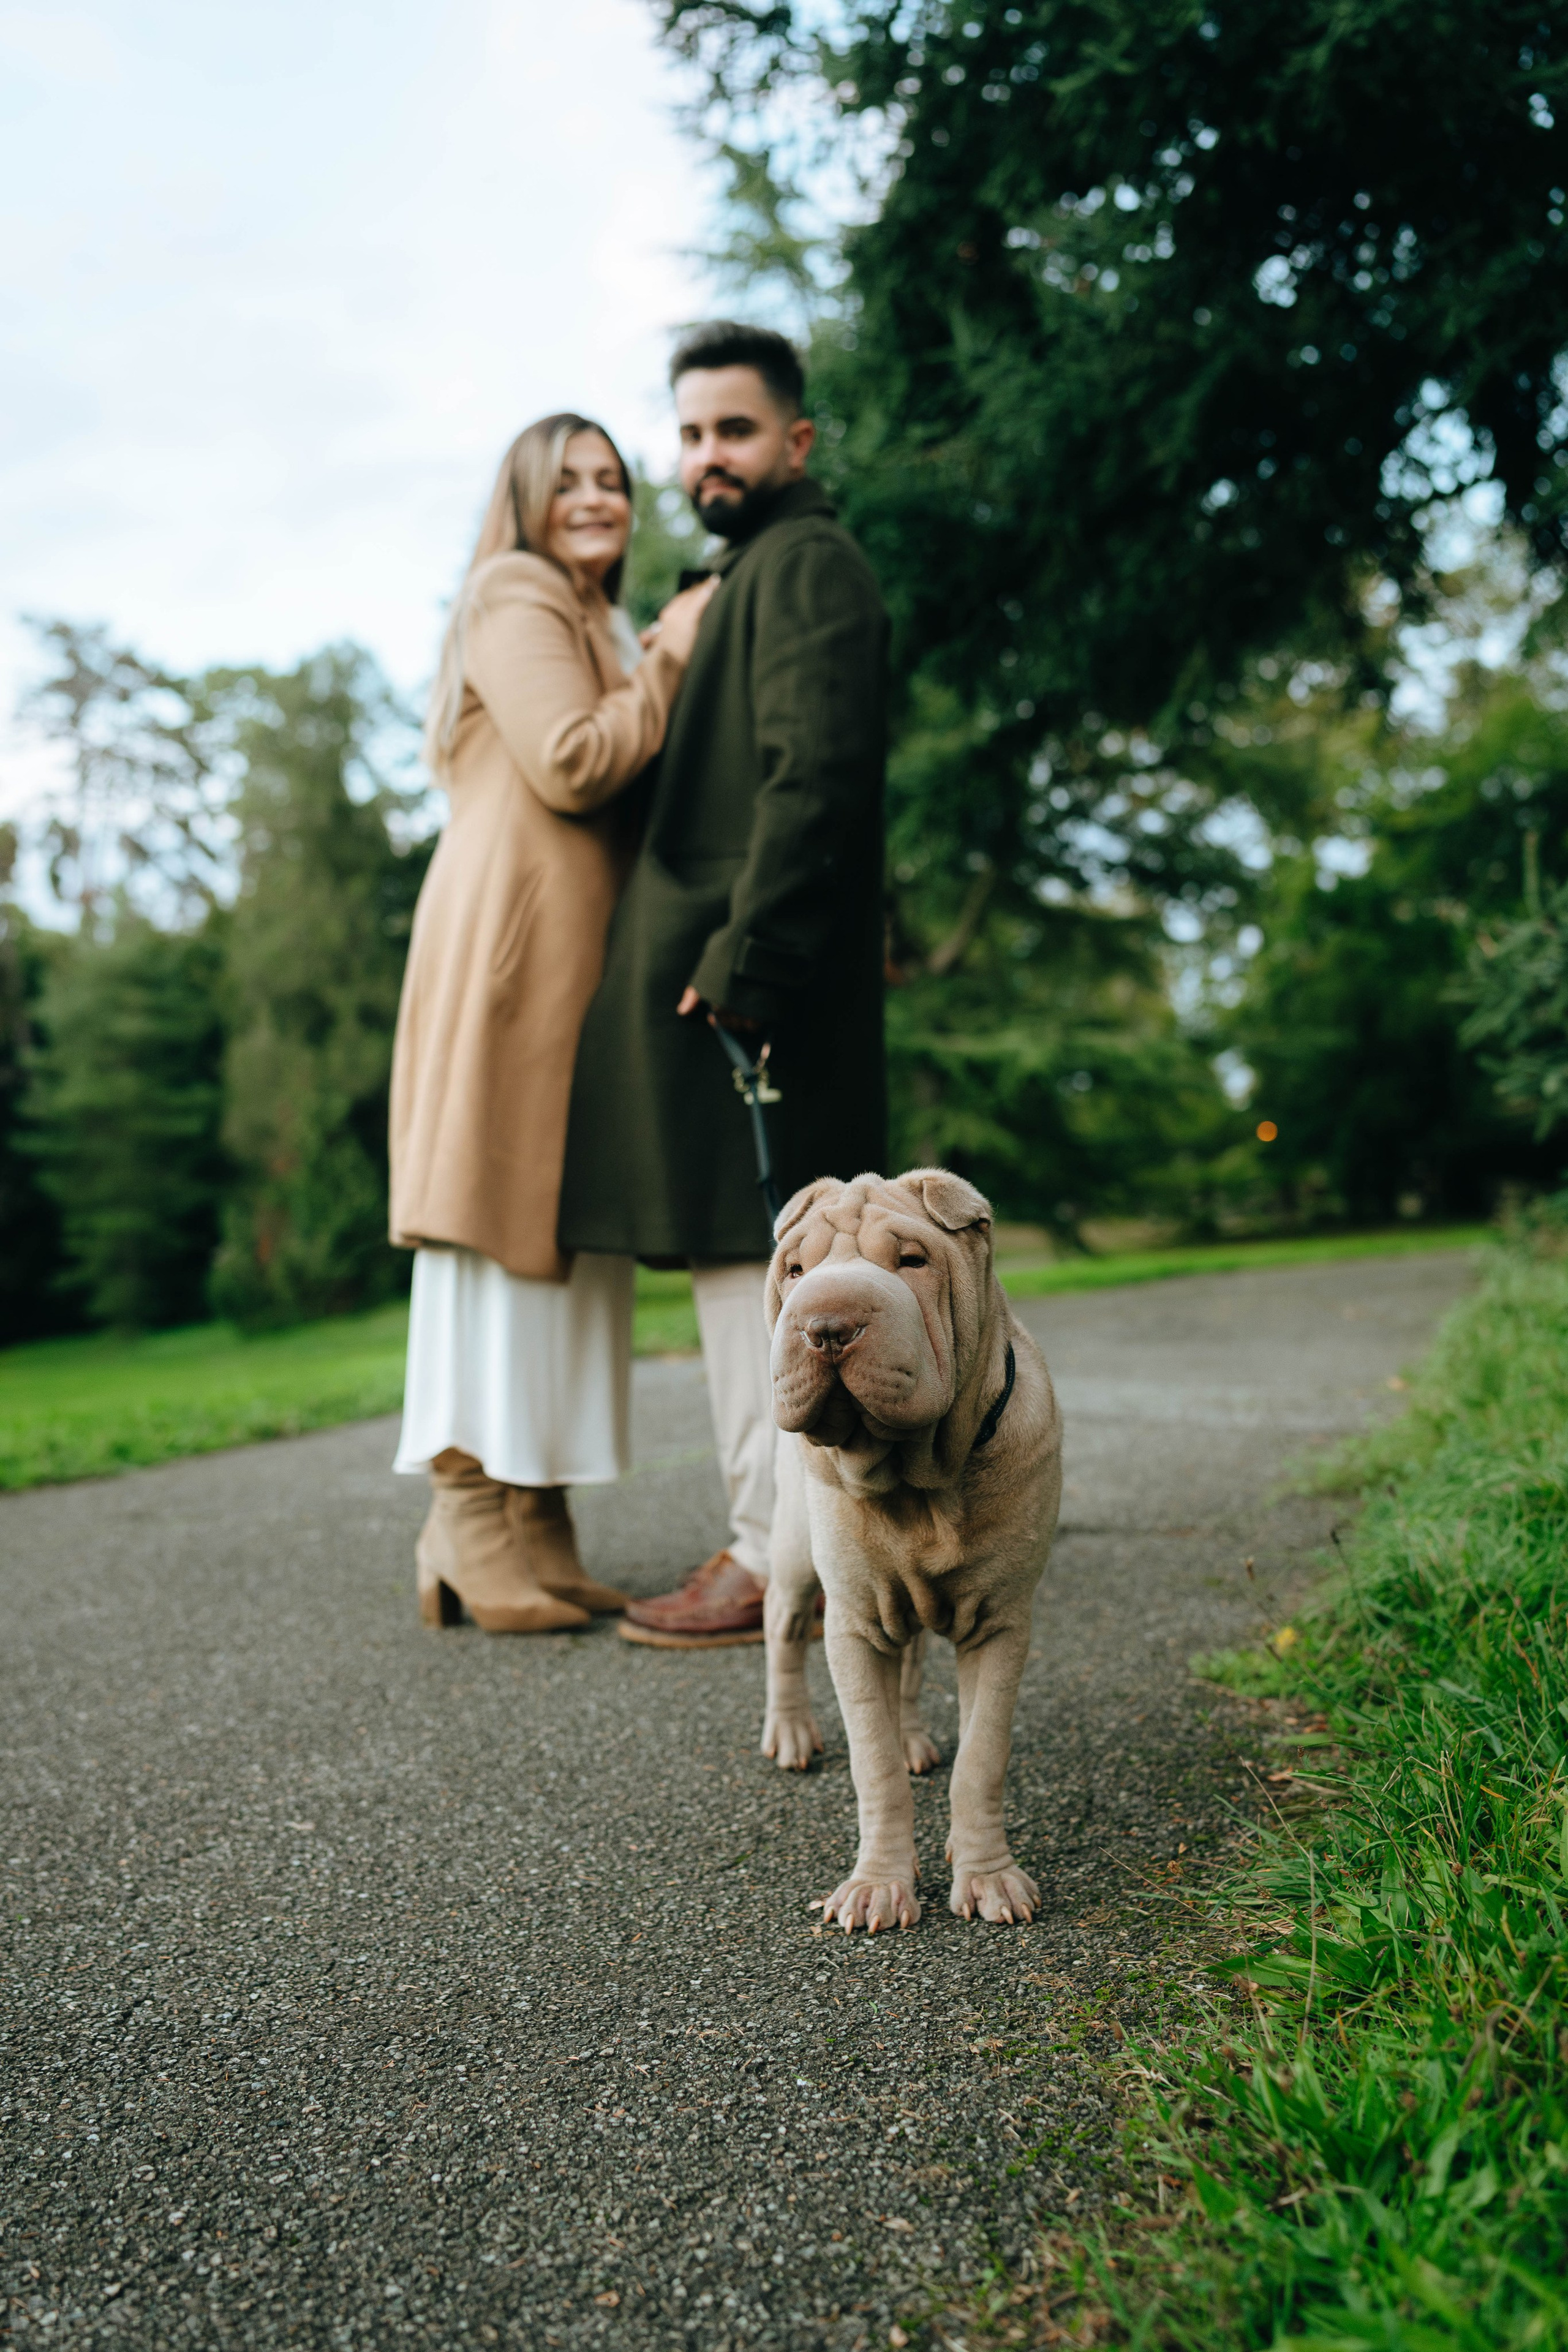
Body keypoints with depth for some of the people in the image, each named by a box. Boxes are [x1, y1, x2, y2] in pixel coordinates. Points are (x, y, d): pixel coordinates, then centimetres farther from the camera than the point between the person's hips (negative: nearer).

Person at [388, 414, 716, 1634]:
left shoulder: (601, 624, 29)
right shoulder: (517, 600, -1)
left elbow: (637, 789, 24)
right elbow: (570, 764, -15)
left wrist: (667, 663, 12)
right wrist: (669, 665, -5)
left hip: (582, 941, 9)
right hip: (514, 935, -9)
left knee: (568, 1218, 5)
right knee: (501, 1210, -11)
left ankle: (534, 1525, 8)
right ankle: (477, 1523, -8)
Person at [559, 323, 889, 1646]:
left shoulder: (806, 562, -6)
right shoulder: (752, 574, 25)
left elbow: (815, 778, -19)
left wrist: (741, 959, -23)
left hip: (754, 980, -10)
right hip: (729, 968, 10)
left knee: (747, 1252, -9)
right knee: (740, 1254, 11)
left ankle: (775, 1561, -3)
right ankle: (782, 1535, 19)